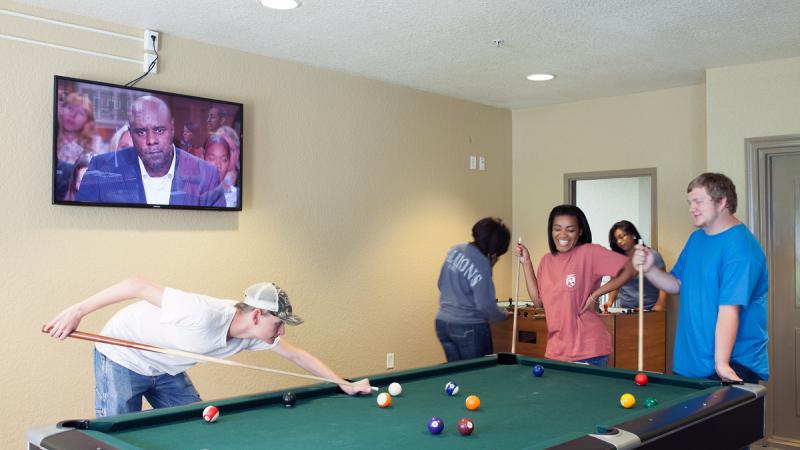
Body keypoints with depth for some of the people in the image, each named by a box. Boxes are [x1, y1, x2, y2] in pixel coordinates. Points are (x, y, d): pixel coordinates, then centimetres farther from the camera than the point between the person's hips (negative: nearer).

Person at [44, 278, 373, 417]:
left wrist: (345, 384, -1)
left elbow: (296, 354, 0)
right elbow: (138, 286, -33)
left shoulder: (253, 335, -13)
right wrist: (78, 311, -30)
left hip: (166, 372, 7)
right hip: (122, 360, -7)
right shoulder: (205, 315, -38)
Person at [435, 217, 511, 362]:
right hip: (469, 328, -7)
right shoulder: (482, 264, -20)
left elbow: (441, 284, 14)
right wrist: (504, 315, -1)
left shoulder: (454, 250, 3)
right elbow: (485, 305, -18)